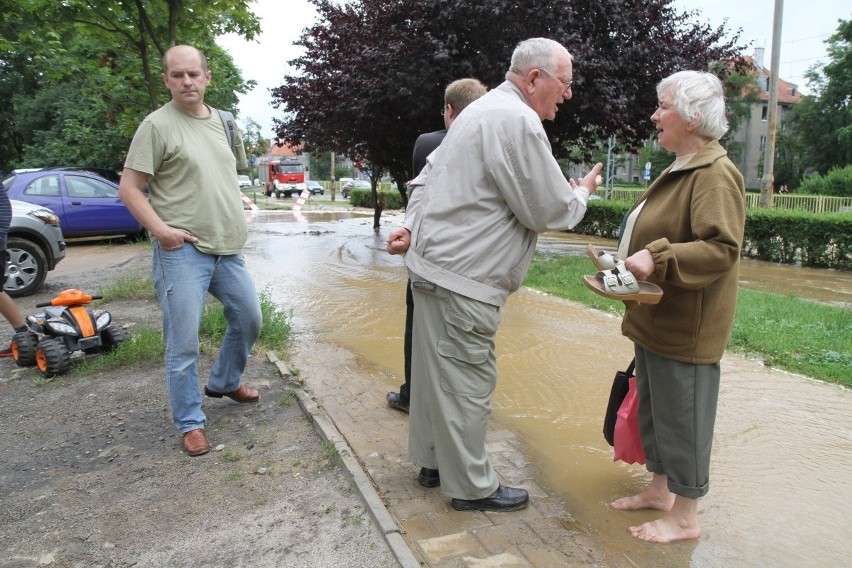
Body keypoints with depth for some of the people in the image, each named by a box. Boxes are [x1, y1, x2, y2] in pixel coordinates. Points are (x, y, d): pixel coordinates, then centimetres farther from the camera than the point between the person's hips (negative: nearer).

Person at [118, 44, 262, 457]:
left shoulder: (220, 120, 12)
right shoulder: (157, 125, -7)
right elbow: (129, 188, -8)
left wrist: (235, 223, 13)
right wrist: (160, 229, -20)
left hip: (227, 247, 7)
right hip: (183, 251, -6)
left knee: (249, 319, 17)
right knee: (183, 343, -1)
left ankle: (223, 383, 39)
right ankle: (190, 423, 15)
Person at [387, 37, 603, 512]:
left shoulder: (486, 109, 18)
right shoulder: (518, 121, -17)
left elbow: (430, 183, 22)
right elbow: (551, 211, -14)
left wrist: (416, 229, 21)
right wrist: (583, 193, 5)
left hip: (436, 263, 11)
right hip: (463, 279, -11)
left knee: (439, 371, 19)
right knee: (468, 382, 1)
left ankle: (434, 458, 34)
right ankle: (472, 486, 17)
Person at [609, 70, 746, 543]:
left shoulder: (716, 174, -17)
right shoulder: (680, 168, 15)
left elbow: (721, 249, -26)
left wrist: (657, 259, -31)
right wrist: (637, 257, 16)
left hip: (684, 326, -10)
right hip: (655, 318, 10)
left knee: (681, 417, 2)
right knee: (653, 410, 19)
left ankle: (684, 516, 18)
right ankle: (660, 489, 35)